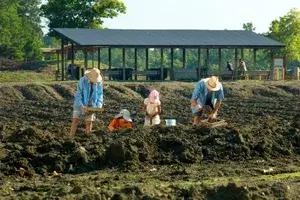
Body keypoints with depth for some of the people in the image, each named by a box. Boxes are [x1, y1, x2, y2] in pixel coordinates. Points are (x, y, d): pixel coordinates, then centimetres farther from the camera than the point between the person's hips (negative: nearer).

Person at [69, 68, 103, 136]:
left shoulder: (99, 82, -15)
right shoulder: (82, 81, -24)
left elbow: (100, 95, -5)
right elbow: (78, 95, -20)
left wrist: (99, 106, -21)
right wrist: (81, 106, -34)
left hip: (91, 105, 2)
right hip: (80, 103, -2)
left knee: (89, 122, -2)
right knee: (75, 120, -12)